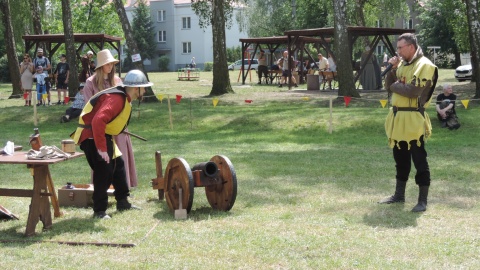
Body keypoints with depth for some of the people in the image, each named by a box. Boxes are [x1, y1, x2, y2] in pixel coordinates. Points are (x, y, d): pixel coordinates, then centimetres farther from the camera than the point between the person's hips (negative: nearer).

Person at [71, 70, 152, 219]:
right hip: (92, 137, -11)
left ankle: (123, 202, 28)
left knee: (118, 164, 17)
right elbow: (98, 121, -34)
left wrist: (108, 143, 17)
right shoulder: (117, 99, -23)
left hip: (103, 136, 11)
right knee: (104, 171, -13)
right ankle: (99, 210, -5)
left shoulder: (123, 98, 10)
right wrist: (101, 148, -33)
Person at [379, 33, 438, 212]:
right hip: (398, 117, 8)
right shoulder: (402, 64, 14)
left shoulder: (424, 65, -13)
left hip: (413, 120, -8)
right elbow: (389, 85, 11)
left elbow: (414, 91, -22)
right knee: (401, 159, 17)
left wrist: (395, 86, -7)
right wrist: (393, 69, -4)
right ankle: (399, 195, 28)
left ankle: (422, 201, 3)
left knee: (419, 161, -2)